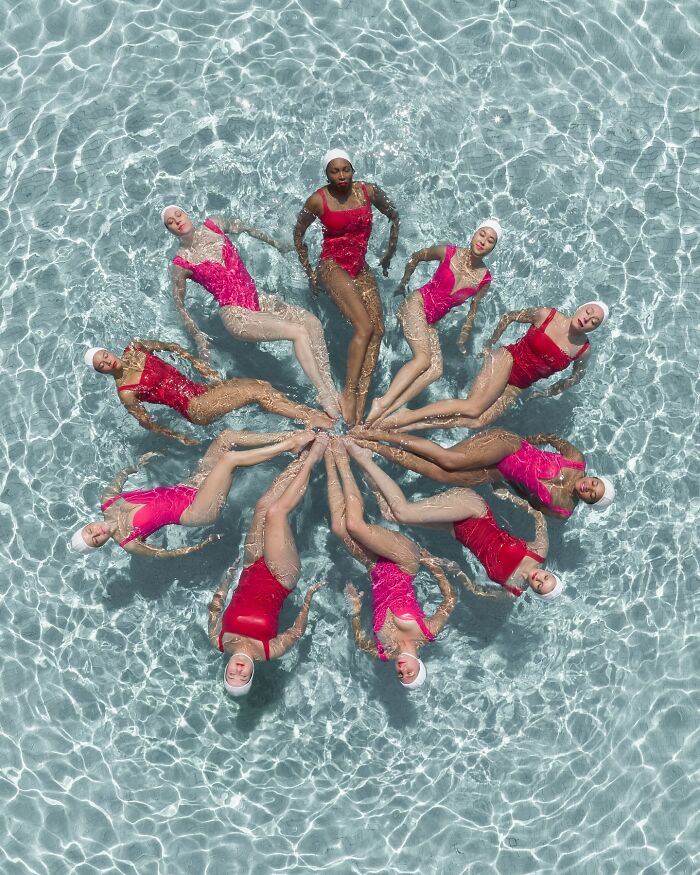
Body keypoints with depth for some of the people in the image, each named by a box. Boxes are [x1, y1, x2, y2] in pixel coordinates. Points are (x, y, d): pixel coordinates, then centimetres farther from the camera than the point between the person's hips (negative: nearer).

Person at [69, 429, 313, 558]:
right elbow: (163, 553, -7)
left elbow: (120, 476, 18)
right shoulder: (128, 543, -15)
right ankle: (291, 445, -15)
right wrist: (201, 545, -7)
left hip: (188, 488, 7)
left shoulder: (108, 503, -1)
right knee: (230, 458, -29)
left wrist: (137, 463, 9)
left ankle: (287, 436, -1)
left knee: (227, 436, -11)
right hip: (195, 512, -7)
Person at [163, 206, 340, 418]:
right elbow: (179, 303, 4)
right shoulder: (181, 263, -5)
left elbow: (245, 228, 25)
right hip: (234, 314, -6)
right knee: (298, 332, -25)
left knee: (312, 322, -15)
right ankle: (327, 398, -21)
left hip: (256, 301, 6)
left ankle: (331, 389, -15)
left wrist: (275, 243, 35)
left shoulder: (215, 225, 7)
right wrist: (197, 336, 1)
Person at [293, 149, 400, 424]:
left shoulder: (369, 192, 0)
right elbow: (298, 234, 7)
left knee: (378, 329, -14)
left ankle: (361, 400, -16)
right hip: (333, 266, -5)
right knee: (364, 326, -25)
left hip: (361, 268, 5)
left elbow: (394, 216, 17)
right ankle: (349, 393, -19)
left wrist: (389, 254, 17)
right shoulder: (318, 200, -8)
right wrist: (309, 271, 7)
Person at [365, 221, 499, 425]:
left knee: (436, 370, -17)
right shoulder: (447, 253, -8)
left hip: (430, 323, 5)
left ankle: (390, 408, -23)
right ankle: (383, 402, -30)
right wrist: (403, 284, 17)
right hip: (416, 305, -5)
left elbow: (473, 308, 14)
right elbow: (416, 257, 9)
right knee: (423, 358, -27)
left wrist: (464, 338, 21)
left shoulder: (484, 279, 0)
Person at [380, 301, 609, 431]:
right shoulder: (545, 315, -8)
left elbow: (576, 376, 19)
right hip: (506, 360, -3)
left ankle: (406, 427, -24)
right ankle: (405, 416, -26)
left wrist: (545, 393, 19)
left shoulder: (583, 350, 0)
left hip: (516, 389, 3)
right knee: (474, 407, -28)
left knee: (478, 421, -20)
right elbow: (510, 316, 6)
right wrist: (490, 345, 9)